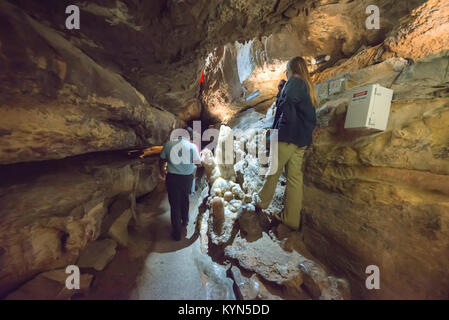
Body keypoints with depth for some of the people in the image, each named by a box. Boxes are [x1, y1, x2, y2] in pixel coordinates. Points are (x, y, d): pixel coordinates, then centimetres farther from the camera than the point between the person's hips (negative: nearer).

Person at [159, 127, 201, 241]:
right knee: (185, 199, 26)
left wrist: (162, 174, 19)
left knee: (174, 204, 9)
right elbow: (198, 162, -2)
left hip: (172, 178, 0)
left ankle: (177, 233, 17)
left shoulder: (168, 144, -4)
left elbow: (161, 162, 3)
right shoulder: (192, 146, -10)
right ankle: (185, 221, 47)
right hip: (187, 178, 0)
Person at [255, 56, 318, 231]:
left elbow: (285, 106, -19)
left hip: (288, 134, -8)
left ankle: (262, 200, 24)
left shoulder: (295, 82, -4)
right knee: (295, 176, 5)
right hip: (302, 138, 8)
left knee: (274, 170, 6)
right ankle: (291, 218, 10)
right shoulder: (308, 86, 23)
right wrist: (282, 90, 23)